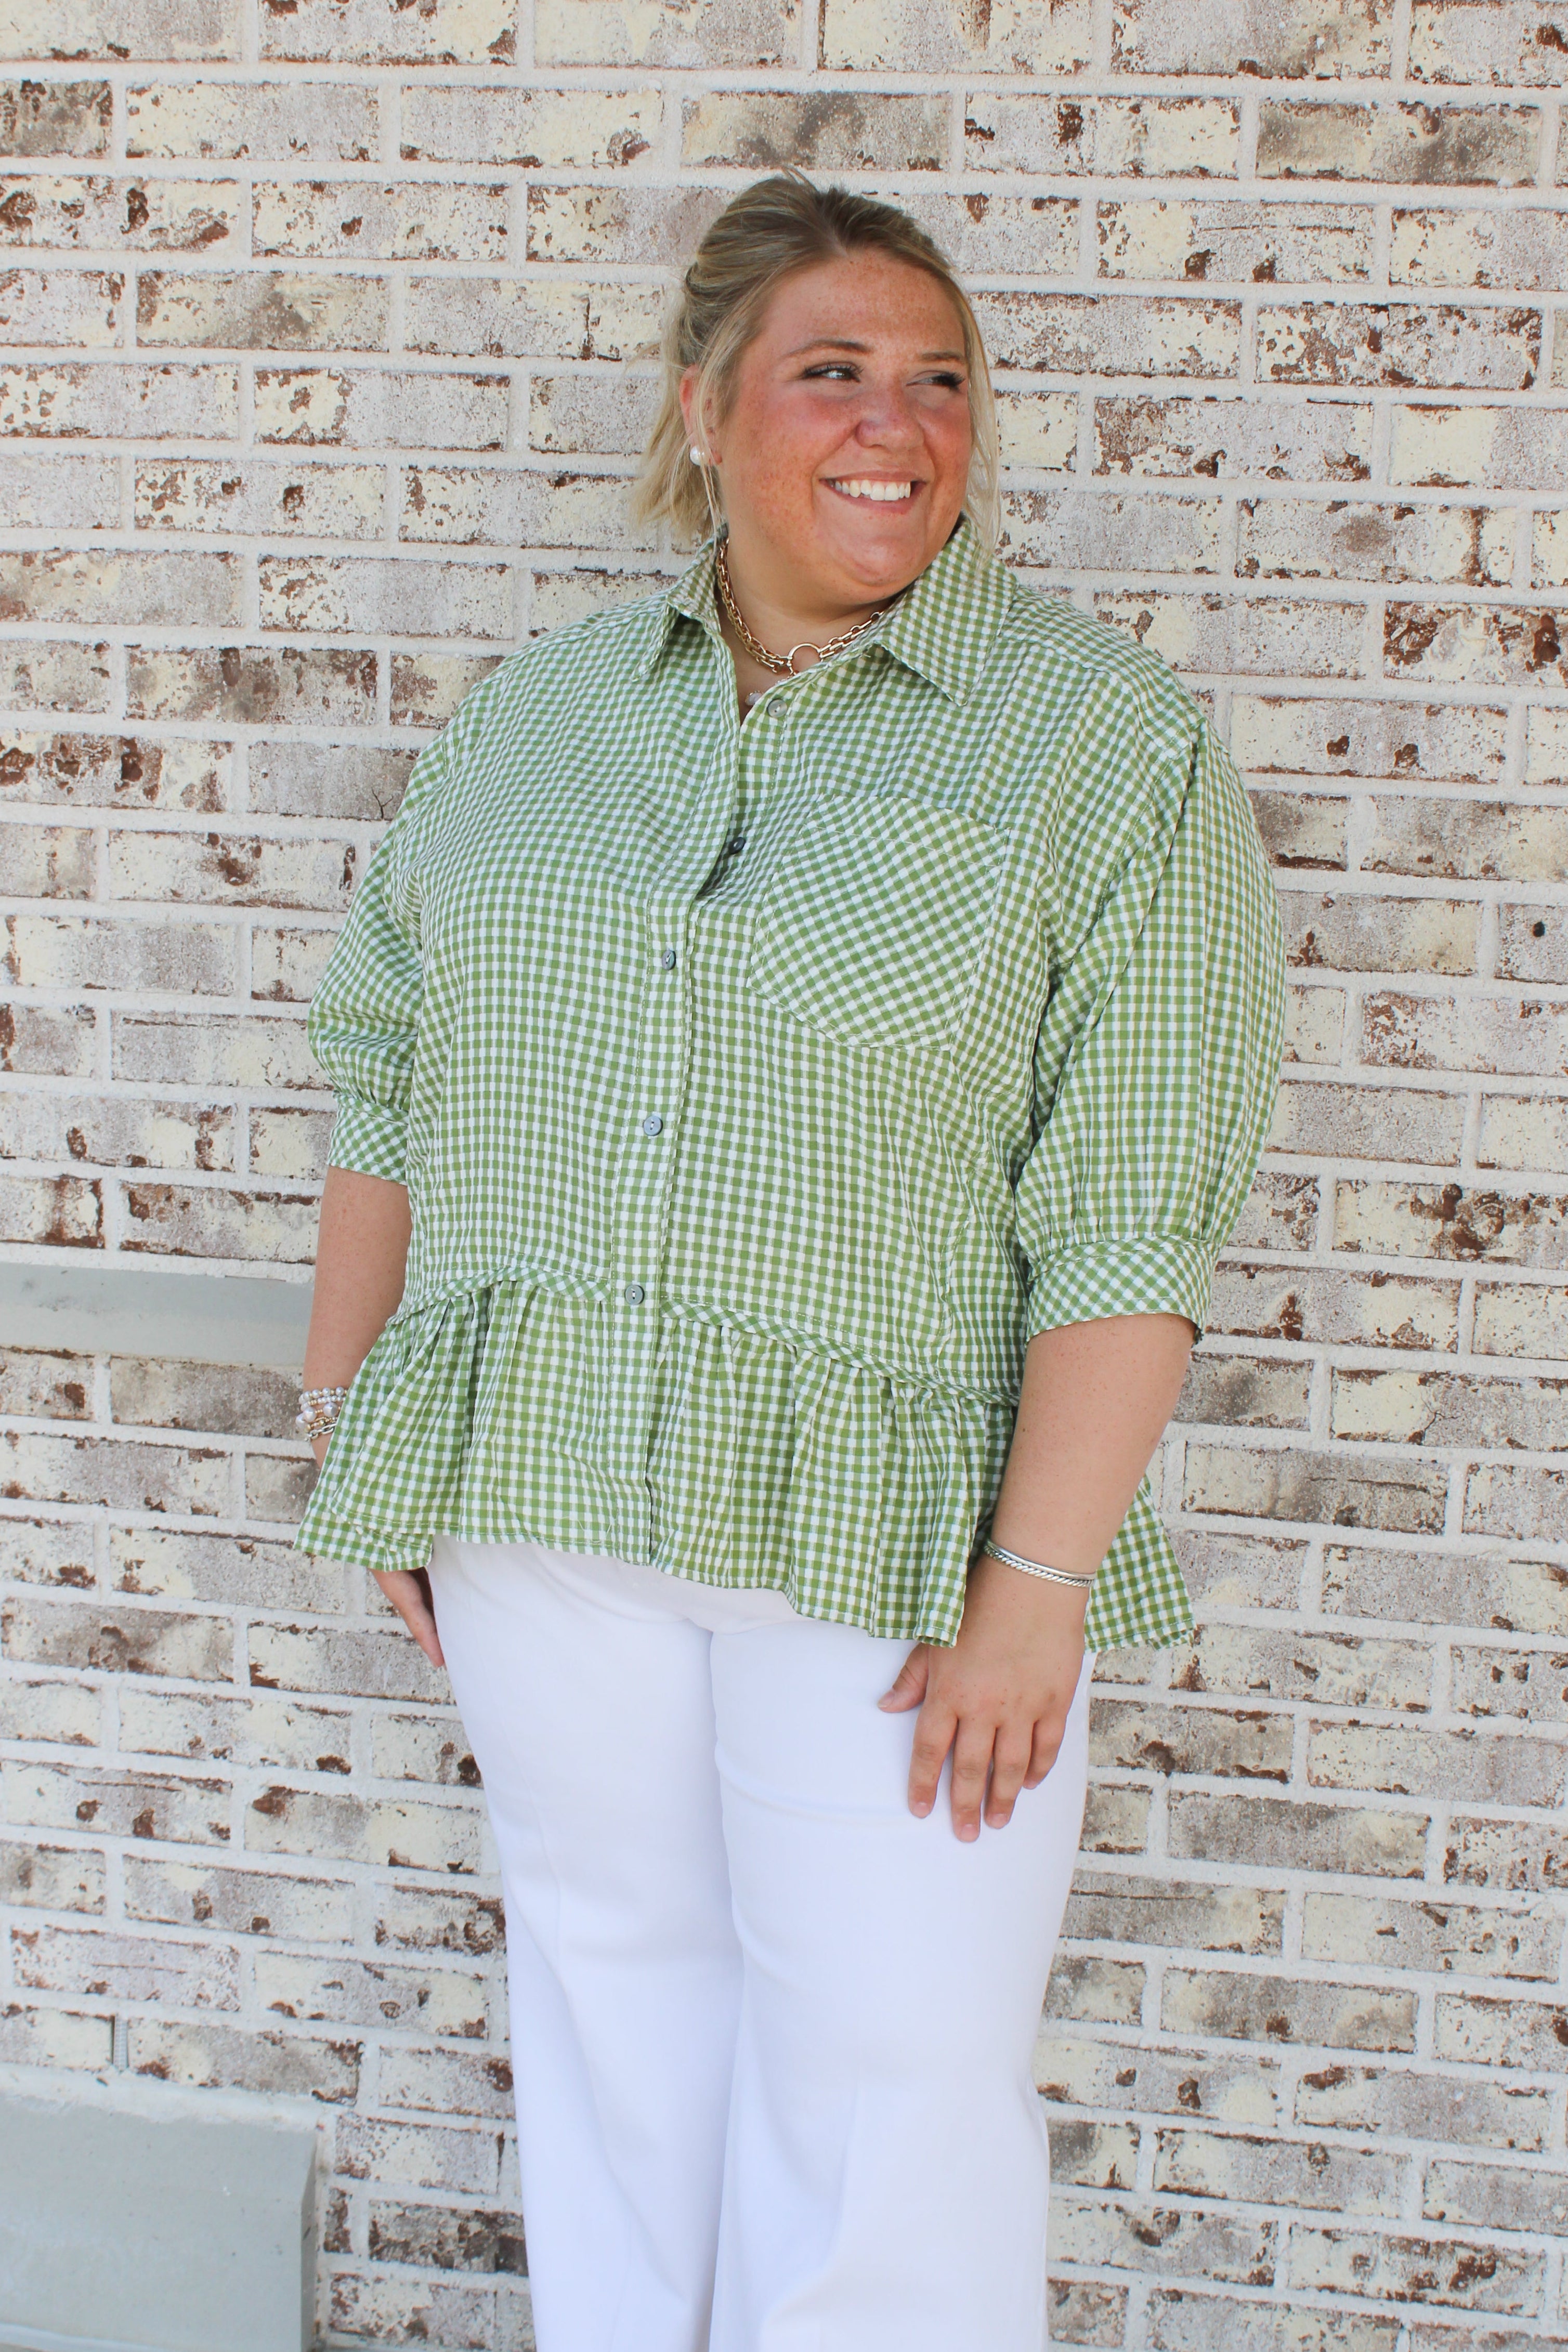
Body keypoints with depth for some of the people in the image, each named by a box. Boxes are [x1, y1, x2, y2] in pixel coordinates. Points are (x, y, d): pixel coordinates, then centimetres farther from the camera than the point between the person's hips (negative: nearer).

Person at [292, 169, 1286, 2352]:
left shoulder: (1108, 745, -6)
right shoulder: (539, 706, 9)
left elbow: (1129, 1209, -11)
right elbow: (389, 1075, 14)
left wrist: (1036, 1588, -16)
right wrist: (352, 1418, 10)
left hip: (884, 1538, -4)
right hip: (544, 1512, 4)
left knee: (891, 2100, 3)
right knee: (608, 2000, 16)